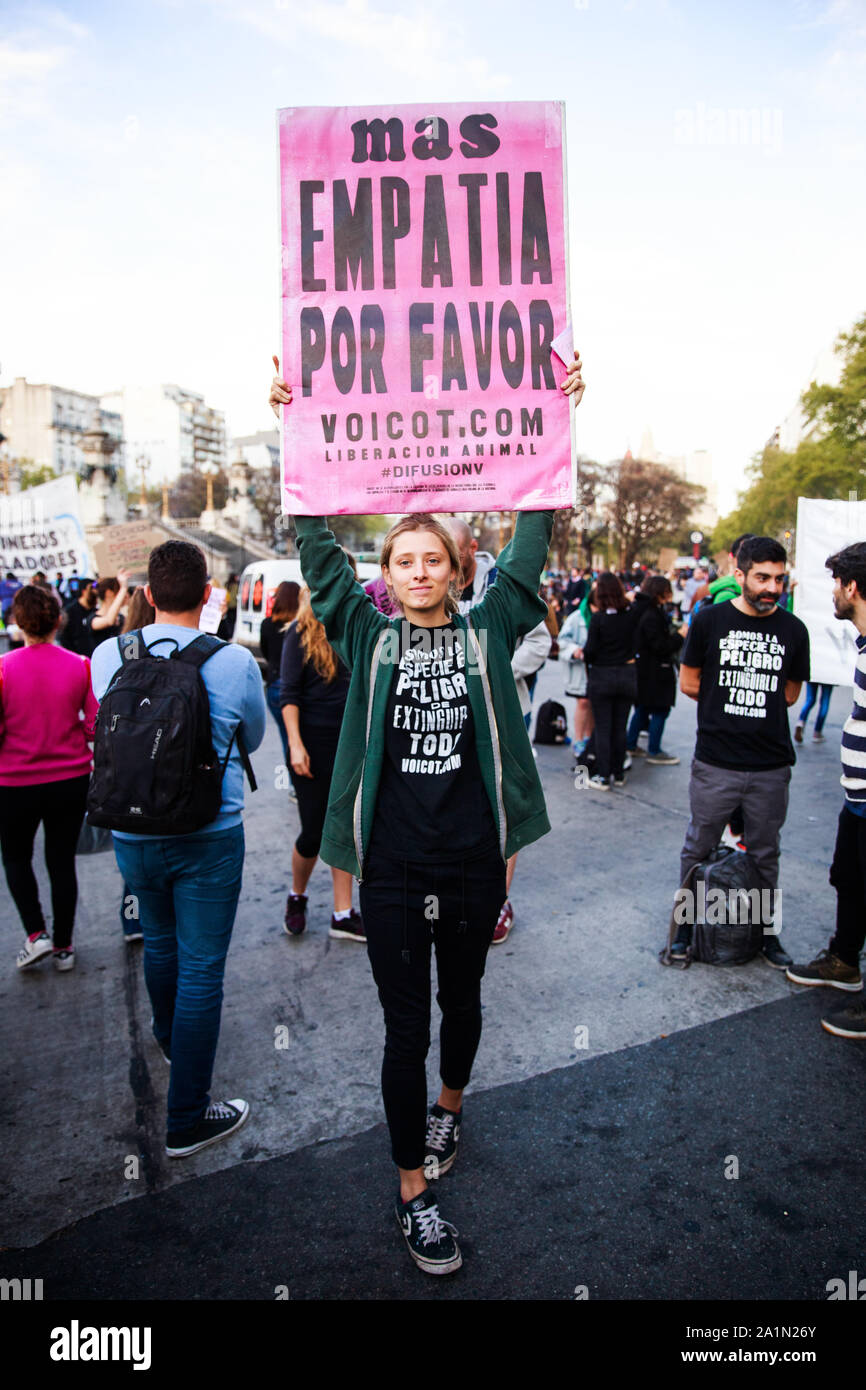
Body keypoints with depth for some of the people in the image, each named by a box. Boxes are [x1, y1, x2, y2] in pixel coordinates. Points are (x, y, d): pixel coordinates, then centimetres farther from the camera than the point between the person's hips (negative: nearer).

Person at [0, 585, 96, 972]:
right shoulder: (80, 667, -9)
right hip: (71, 780, 2)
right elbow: (95, 727, -6)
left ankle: (36, 934, 12)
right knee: (62, 860, 14)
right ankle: (63, 947, 23)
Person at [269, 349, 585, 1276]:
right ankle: (414, 1191, 27)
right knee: (404, 1026, 9)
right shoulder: (369, 637, 0)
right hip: (392, 865, -1)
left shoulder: (487, 632, 1)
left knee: (462, 998, 23)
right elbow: (318, 547, -5)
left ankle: (449, 1102, 53)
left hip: (473, 861, 1)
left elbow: (532, 540, -4)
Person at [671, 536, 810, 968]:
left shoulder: (793, 630, 3)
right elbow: (689, 683, 3)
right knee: (697, 850, 9)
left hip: (771, 769, 2)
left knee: (765, 855, 14)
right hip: (715, 764, -2)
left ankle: (767, 930, 30)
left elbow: (789, 695, 12)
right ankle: (686, 922, 26)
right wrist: (746, 701, 3)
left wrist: (728, 698, 5)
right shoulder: (710, 620, -3)